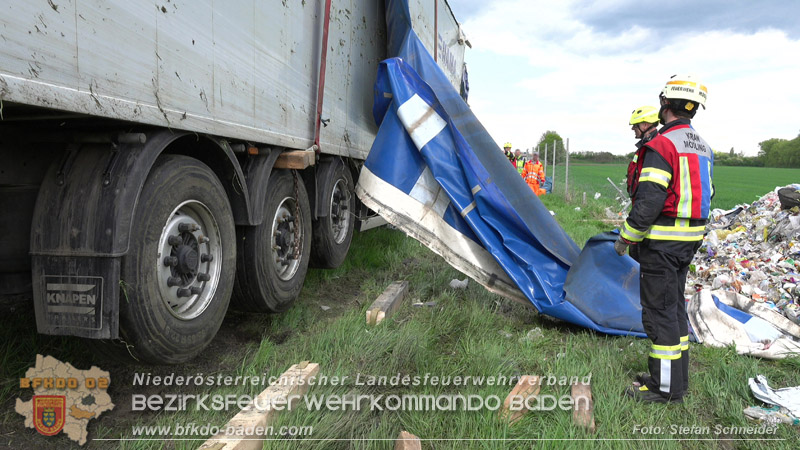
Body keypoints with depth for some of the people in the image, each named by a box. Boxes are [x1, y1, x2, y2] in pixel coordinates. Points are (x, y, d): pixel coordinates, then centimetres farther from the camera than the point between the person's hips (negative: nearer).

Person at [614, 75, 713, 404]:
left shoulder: (662, 145, -18)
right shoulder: (702, 147, 12)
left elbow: (649, 200, -23)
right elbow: (706, 195, 18)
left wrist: (626, 238, -13)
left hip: (662, 242, -9)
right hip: (690, 241, 9)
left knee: (659, 310, -1)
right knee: (674, 305, 17)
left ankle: (666, 387, 7)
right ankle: (678, 378, 27)